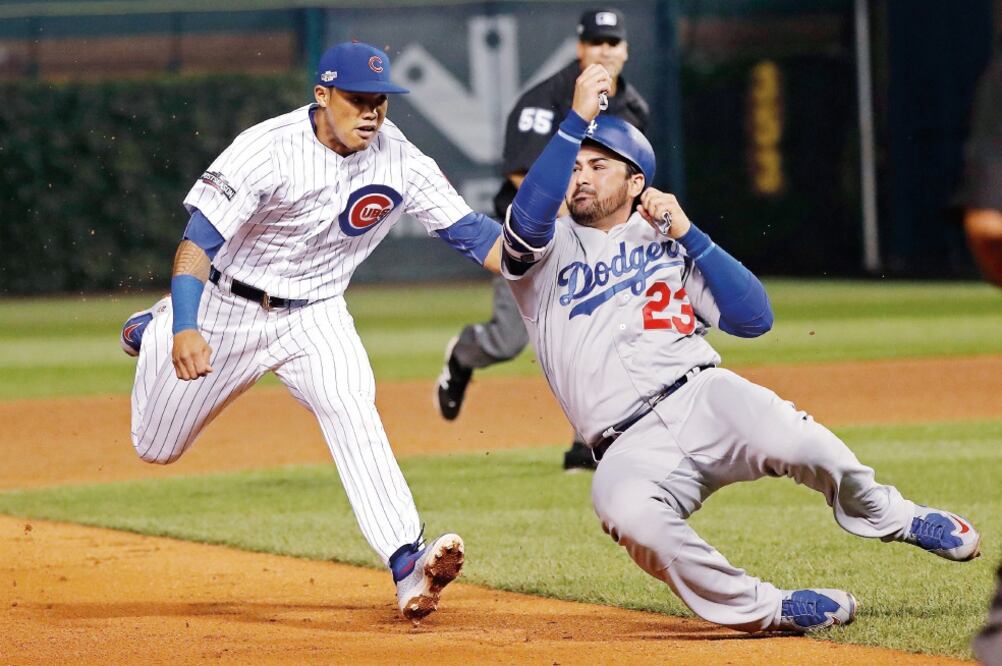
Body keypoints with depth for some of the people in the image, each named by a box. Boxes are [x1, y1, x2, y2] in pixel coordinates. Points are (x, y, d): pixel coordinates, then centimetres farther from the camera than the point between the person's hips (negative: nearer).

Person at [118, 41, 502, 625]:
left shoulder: (400, 161, -15)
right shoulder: (268, 150, -27)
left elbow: (468, 229, -14)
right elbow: (200, 239, -30)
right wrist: (185, 329, -44)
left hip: (314, 315, 2)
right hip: (226, 310, -2)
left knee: (353, 412, -27)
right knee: (156, 447, 14)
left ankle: (407, 565, -35)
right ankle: (154, 331, 47)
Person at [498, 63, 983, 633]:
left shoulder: (669, 245, 22)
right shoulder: (547, 251, 16)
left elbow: (755, 318, 9)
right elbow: (528, 216, -11)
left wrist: (688, 234, 4)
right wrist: (577, 121, -16)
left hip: (699, 396, 1)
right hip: (631, 449, -1)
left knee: (788, 440, -34)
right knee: (626, 511, -38)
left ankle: (887, 517, -4)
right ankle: (764, 610, -21)